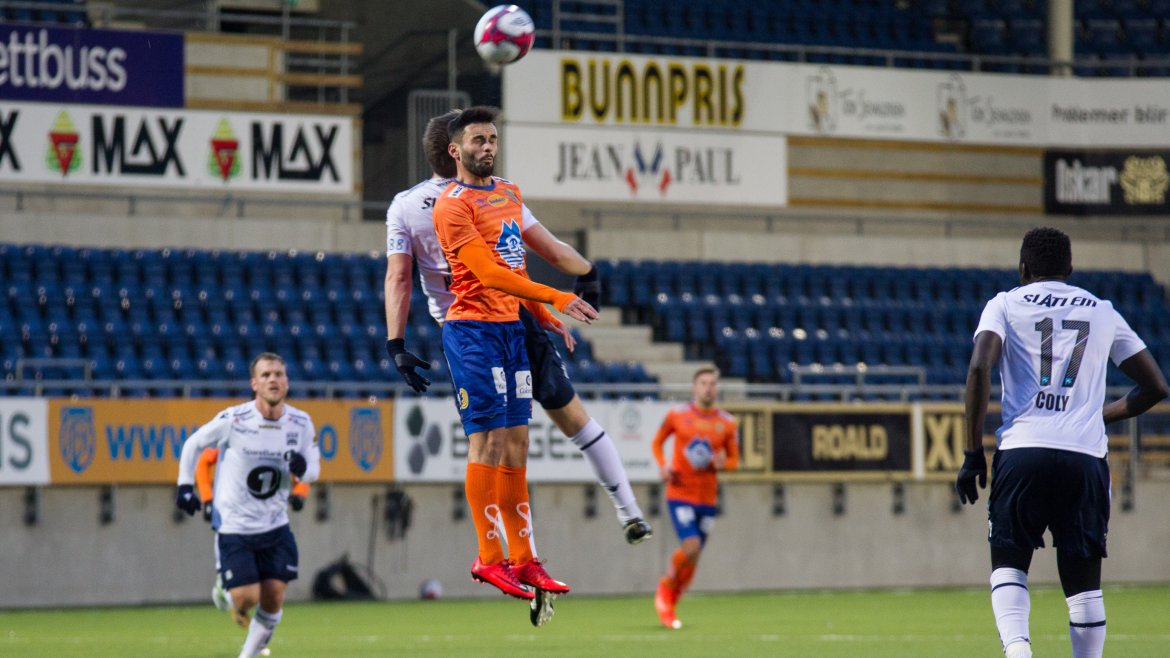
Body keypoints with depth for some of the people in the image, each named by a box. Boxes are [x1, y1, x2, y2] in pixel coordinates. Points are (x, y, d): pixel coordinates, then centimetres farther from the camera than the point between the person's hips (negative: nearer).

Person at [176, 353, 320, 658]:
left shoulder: (301, 423, -4)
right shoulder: (233, 420, -15)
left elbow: (313, 470, 7)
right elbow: (193, 444, 1)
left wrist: (302, 468, -17)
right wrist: (185, 485, -5)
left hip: (275, 527, 3)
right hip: (235, 527, -3)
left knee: (273, 598, -4)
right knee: (247, 597, -10)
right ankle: (227, 592, 27)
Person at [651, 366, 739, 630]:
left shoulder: (727, 424, 5)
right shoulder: (677, 415, 0)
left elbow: (734, 461, 12)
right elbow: (657, 442, 12)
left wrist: (723, 463, -12)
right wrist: (663, 466, -7)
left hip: (708, 498, 3)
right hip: (679, 494, -3)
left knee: (694, 556, 6)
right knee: (691, 547, -21)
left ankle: (670, 605, 25)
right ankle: (665, 587, 6)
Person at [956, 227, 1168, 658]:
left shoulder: (1006, 304, 10)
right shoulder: (1102, 312, 18)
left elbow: (979, 368, -7)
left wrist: (973, 453, -3)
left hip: (1022, 450, -1)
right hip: (1086, 457, 1)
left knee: (1008, 562, 10)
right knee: (1084, 580, 8)